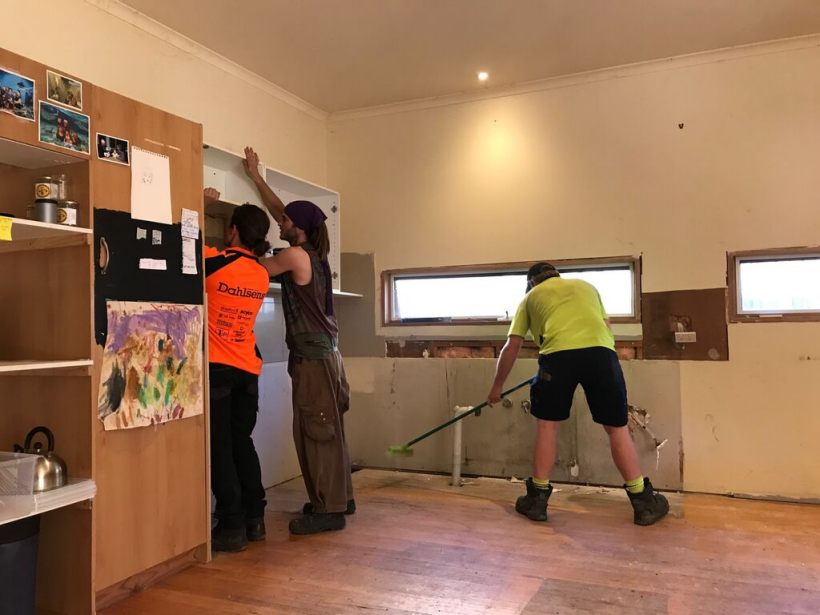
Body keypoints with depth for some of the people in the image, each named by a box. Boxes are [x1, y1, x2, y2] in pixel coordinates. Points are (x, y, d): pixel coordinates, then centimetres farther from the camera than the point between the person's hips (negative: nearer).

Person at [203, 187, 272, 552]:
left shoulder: (215, 262, -11)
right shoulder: (262, 276, 6)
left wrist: (201, 204, 9)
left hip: (216, 367, -6)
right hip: (248, 369, 6)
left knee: (219, 447, 0)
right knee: (242, 442, 16)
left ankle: (232, 526, 2)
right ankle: (254, 519, 20)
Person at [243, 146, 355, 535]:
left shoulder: (295, 255, -12)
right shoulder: (313, 253, 12)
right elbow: (281, 211, 22)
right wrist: (256, 177, 27)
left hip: (313, 357, -9)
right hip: (320, 354, 9)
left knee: (316, 433, -5)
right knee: (326, 431, 14)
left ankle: (329, 510, 1)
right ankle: (339, 499, 24)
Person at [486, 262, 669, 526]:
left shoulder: (531, 297, 28)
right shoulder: (586, 285, 35)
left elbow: (511, 348, 26)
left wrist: (497, 386, 36)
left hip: (558, 353, -2)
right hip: (601, 350, 2)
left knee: (547, 425, 14)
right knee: (617, 428, 13)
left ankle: (538, 500, 20)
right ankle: (644, 502, 21)